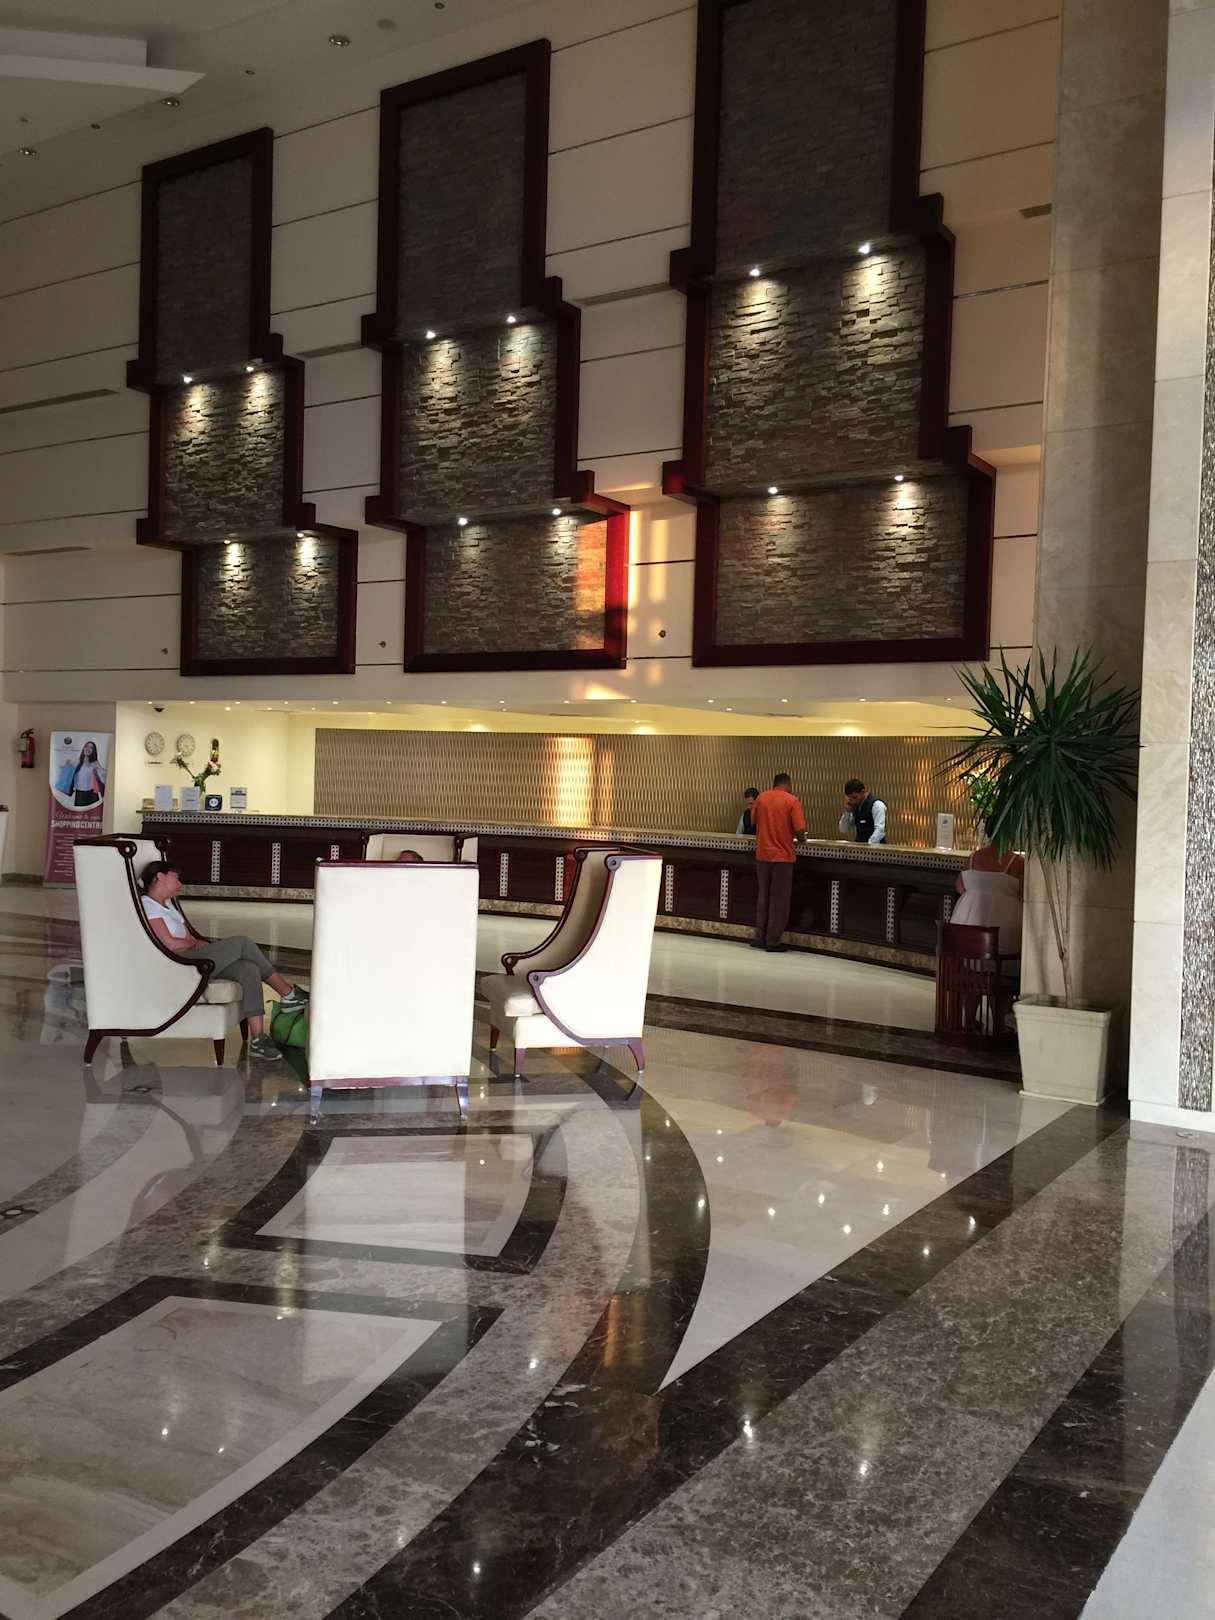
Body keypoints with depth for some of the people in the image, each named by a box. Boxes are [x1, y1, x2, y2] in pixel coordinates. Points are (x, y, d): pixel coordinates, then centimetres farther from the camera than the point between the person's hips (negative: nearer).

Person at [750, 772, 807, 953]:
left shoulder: (761, 798, 3)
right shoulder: (791, 801, -9)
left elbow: (753, 821, 16)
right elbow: (800, 830, -14)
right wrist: (799, 837, 7)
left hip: (762, 855, 4)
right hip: (782, 856, -4)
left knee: (763, 896, 15)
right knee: (779, 899, 4)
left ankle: (760, 937, 17)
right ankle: (773, 941, 7)